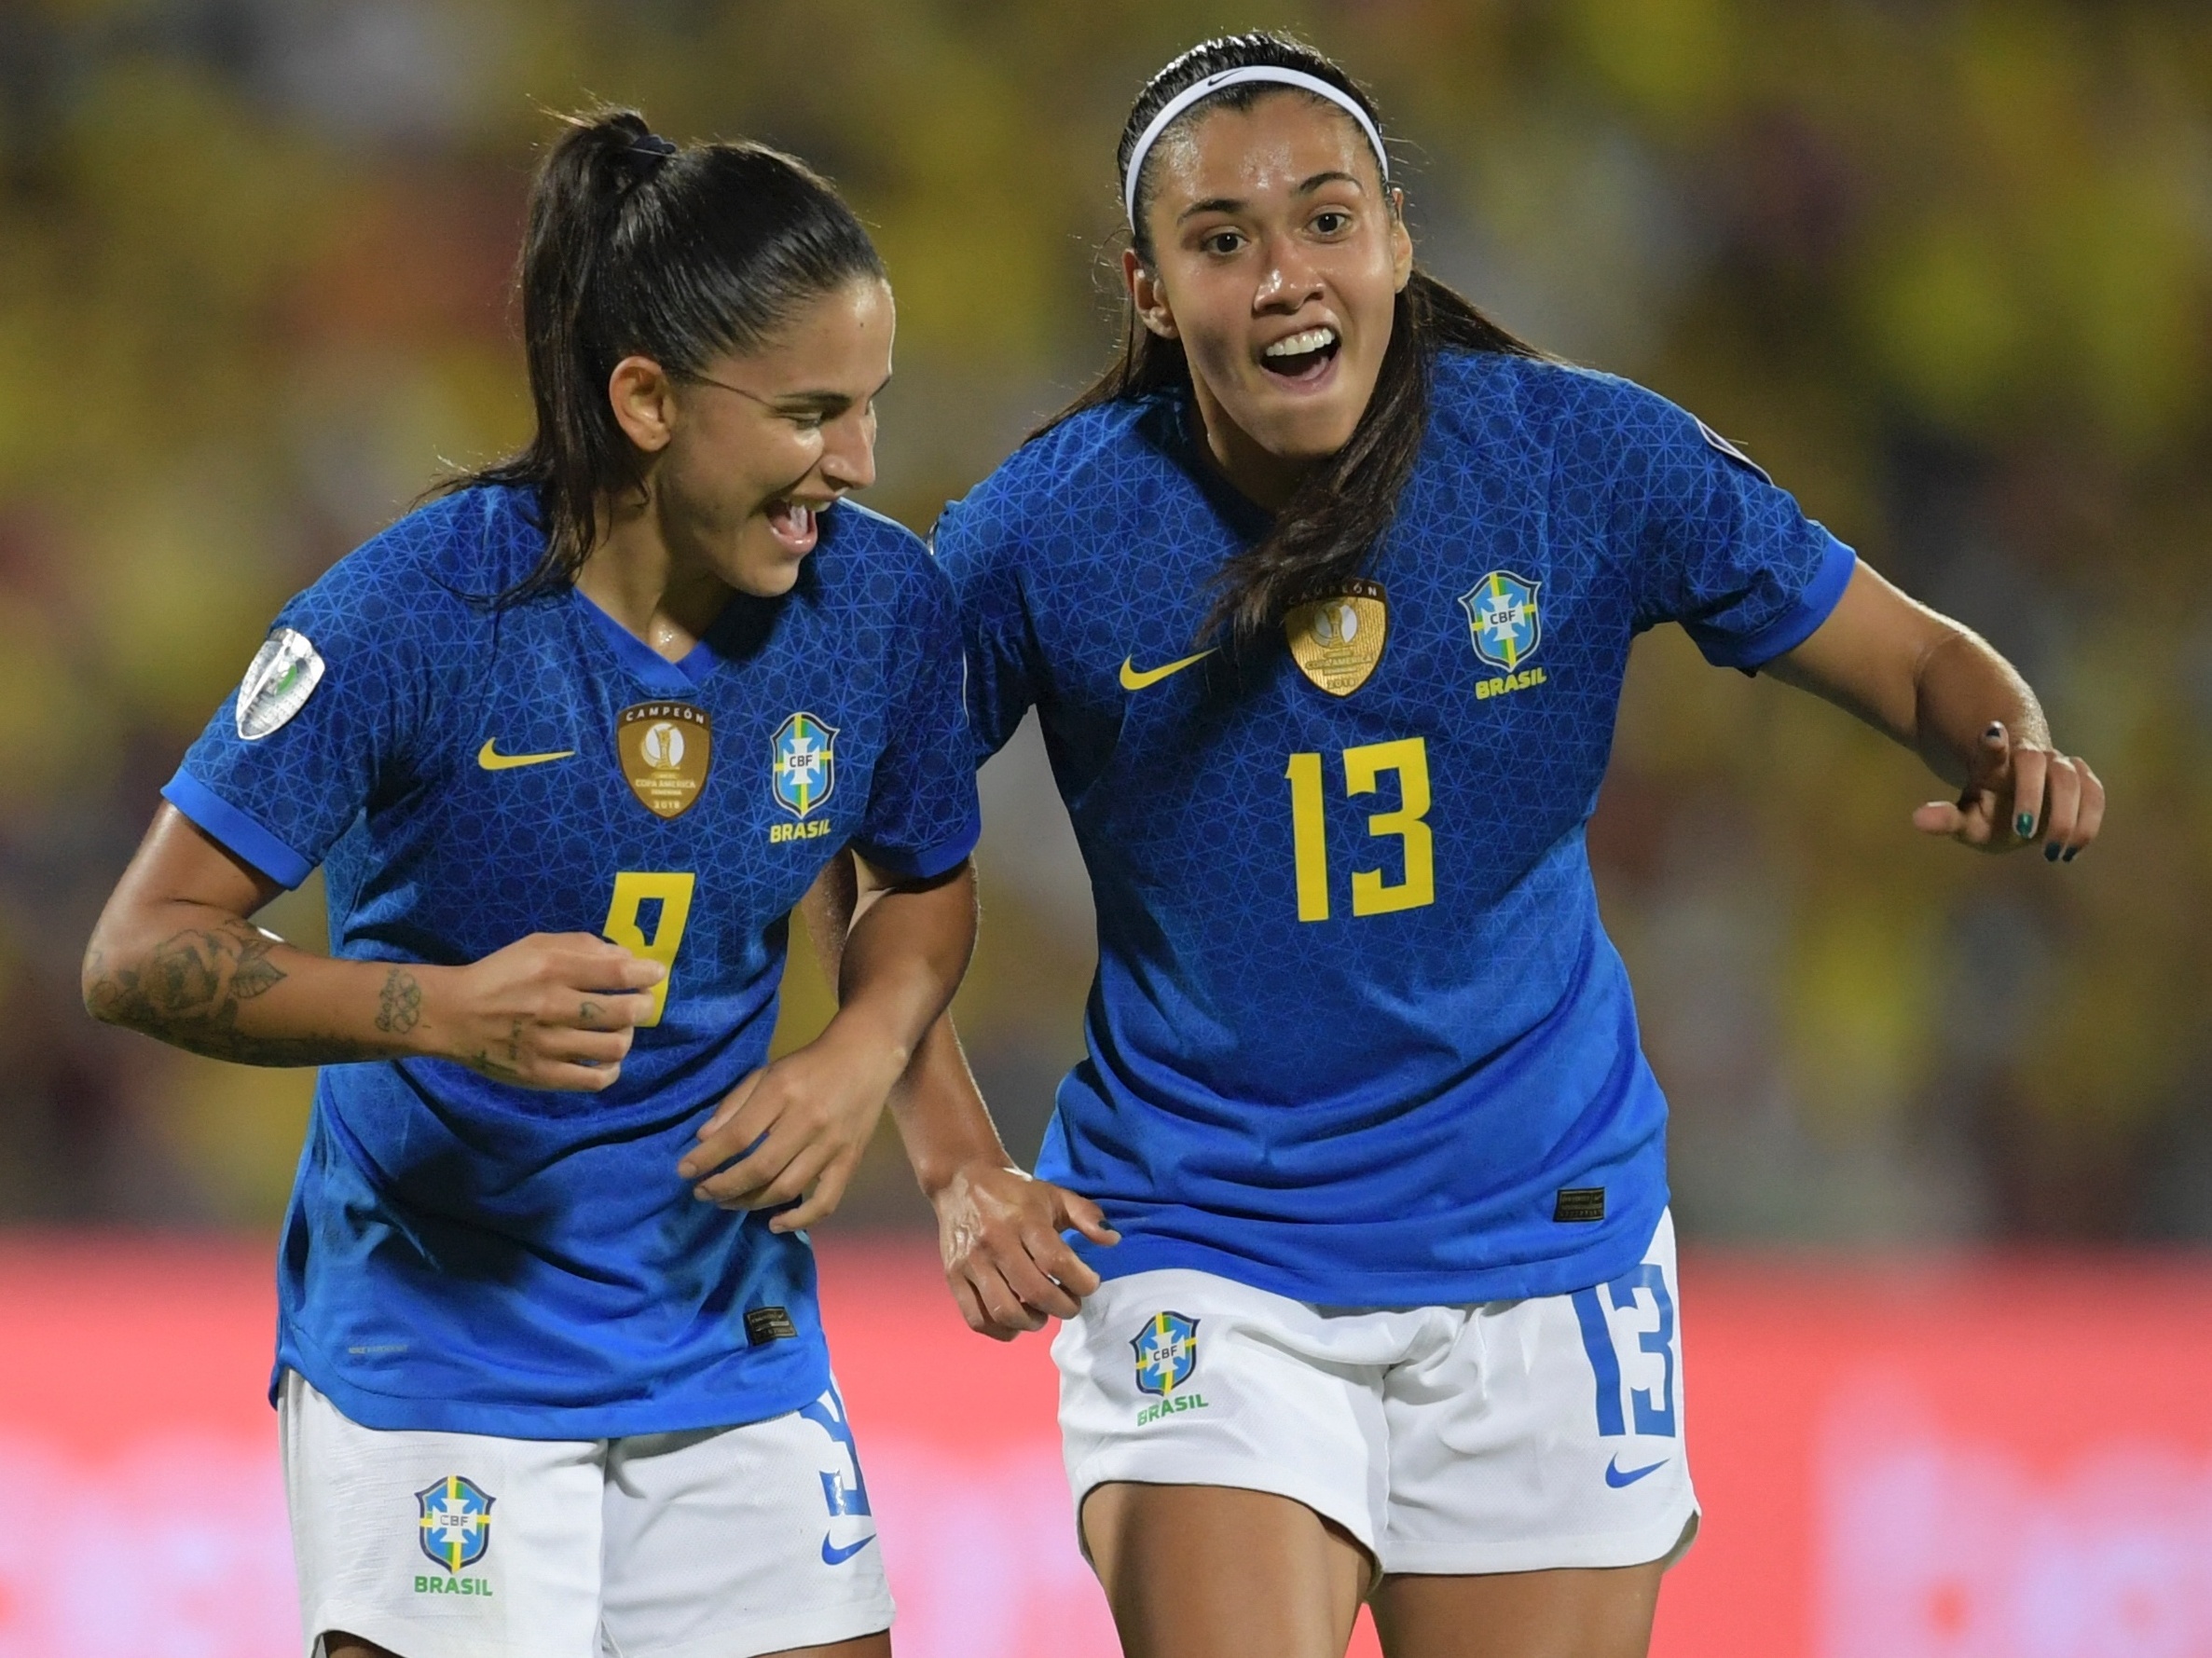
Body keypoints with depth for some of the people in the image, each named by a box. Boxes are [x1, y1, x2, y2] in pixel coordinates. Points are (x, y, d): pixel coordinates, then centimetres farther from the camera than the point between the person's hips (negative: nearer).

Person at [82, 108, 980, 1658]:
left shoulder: (883, 600, -6)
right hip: (434, 1344, -4)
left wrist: (867, 1050, -7)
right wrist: (442, 1008, -31)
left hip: (731, 1342, 4)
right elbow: (143, 952, -16)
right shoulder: (414, 612, -18)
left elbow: (927, 882, 14)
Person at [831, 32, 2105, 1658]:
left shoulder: (1584, 458, -8)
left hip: (1540, 1240, 2)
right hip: (1198, 1259, -2)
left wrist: (2013, 754, -22)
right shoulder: (1049, 530, -10)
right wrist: (957, 1164, -5)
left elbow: (1922, 664, 0)